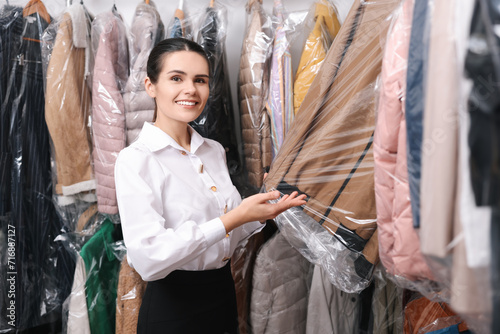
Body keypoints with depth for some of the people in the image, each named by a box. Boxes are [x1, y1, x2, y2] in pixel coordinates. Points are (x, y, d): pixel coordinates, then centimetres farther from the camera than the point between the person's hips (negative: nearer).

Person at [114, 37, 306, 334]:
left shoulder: (215, 151, 4)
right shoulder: (135, 159, -15)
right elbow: (148, 259, -25)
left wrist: (264, 209, -4)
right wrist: (233, 218, -27)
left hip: (224, 293, 6)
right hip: (173, 308, -6)